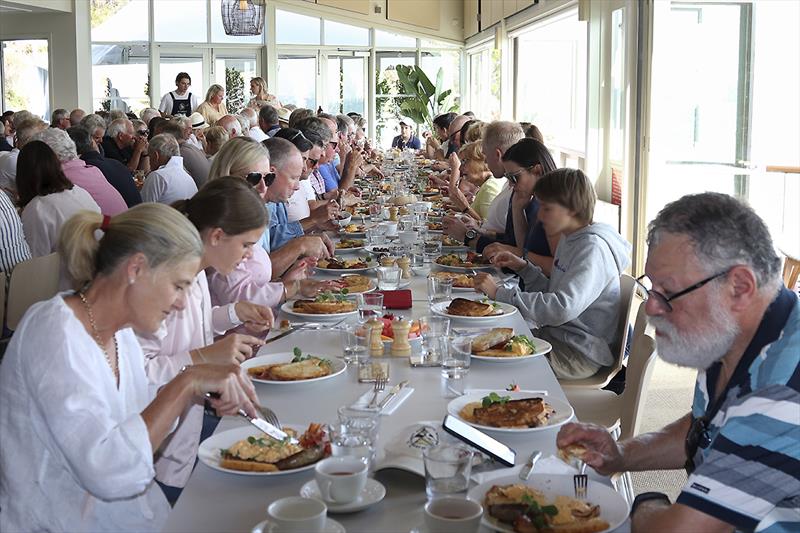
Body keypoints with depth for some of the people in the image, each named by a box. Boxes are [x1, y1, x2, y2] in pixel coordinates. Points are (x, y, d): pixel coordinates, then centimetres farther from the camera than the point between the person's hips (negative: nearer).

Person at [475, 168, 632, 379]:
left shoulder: (593, 248, -20)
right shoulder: (569, 240, 11)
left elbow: (562, 308, -31)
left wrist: (500, 293, -28)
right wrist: (523, 267, 3)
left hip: (579, 354, -9)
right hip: (556, 337, 9)